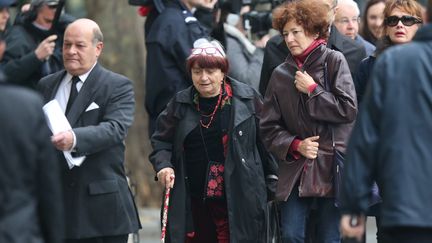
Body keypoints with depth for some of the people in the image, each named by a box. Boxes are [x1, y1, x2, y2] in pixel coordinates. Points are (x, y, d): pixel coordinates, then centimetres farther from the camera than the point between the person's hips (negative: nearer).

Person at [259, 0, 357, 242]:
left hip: (331, 166, -4)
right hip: (295, 170, 4)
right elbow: (269, 128, 11)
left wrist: (312, 90, -6)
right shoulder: (281, 74, 11)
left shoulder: (334, 61, 1)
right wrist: (296, 145, -5)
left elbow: (348, 109, -8)